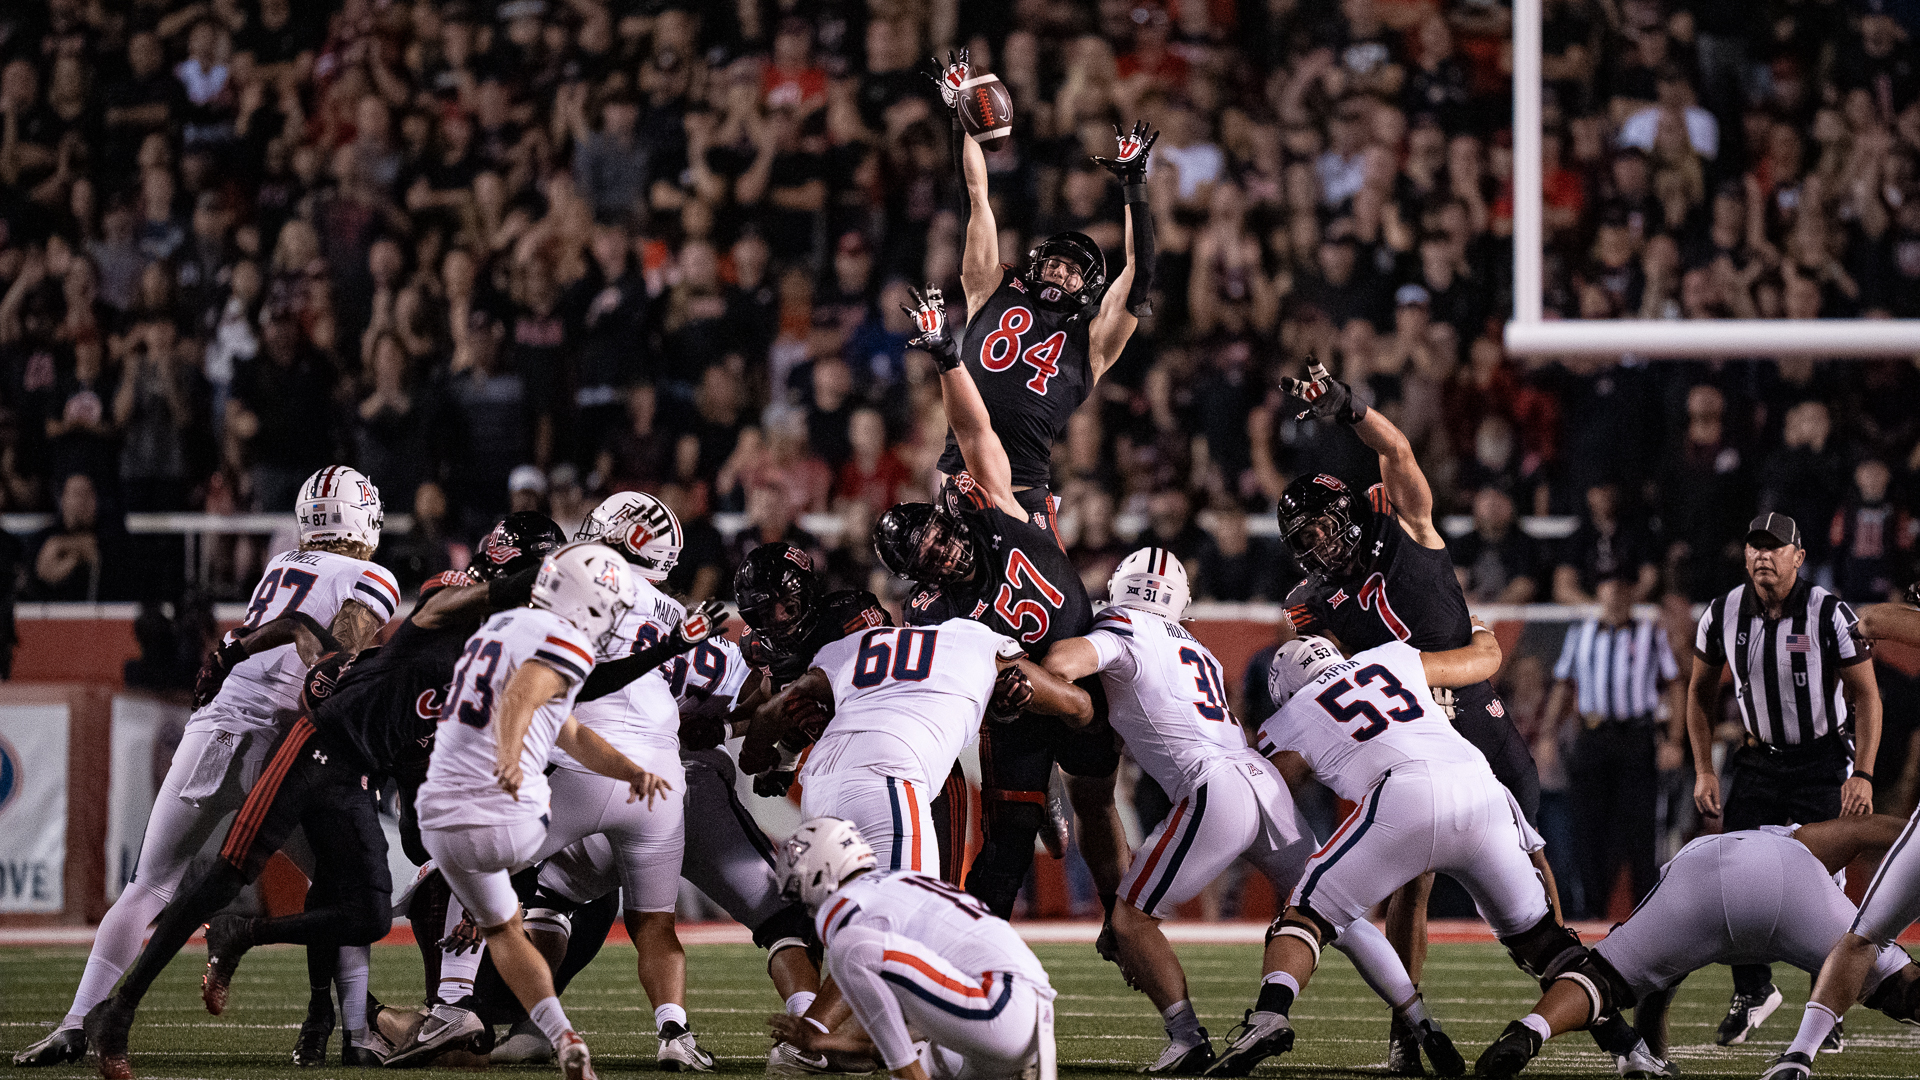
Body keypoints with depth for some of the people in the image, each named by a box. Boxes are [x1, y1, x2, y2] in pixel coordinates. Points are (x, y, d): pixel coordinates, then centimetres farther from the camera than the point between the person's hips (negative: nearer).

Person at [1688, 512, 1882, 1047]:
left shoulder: (1829, 615, -15)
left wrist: (1863, 774, -18)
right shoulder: (1723, 616, -4)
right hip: (1760, 758, 3)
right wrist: (1704, 771, 3)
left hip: (1824, 760, -3)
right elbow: (1701, 693, 10)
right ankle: (1753, 990, 17)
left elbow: (1866, 695, -10)